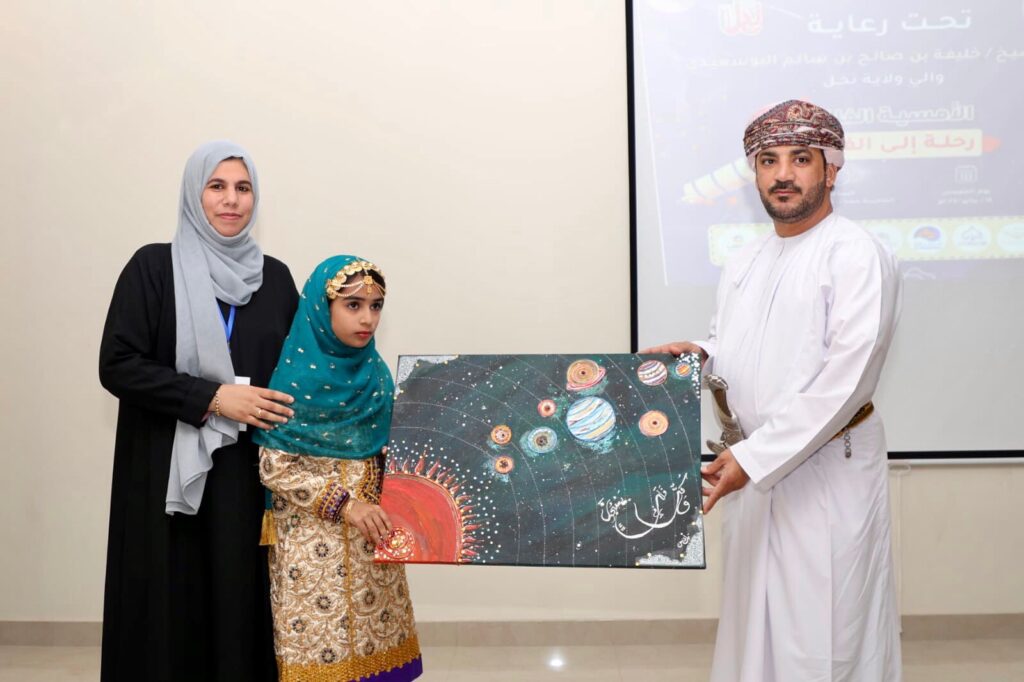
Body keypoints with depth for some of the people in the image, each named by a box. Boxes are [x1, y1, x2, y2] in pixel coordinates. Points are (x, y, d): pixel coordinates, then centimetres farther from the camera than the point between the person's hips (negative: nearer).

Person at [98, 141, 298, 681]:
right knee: (171, 603, 4)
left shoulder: (274, 277, 8)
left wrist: (283, 410, -6)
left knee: (241, 599, 6)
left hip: (250, 472, 3)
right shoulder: (153, 266, -2)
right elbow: (117, 365, -9)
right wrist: (213, 397, -15)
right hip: (168, 471, -2)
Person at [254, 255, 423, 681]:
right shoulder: (297, 375, -11)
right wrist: (343, 502, -17)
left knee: (374, 642, 11)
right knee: (320, 645, 4)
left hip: (370, 535, 5)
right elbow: (274, 467, -13)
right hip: (311, 536, -5)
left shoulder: (375, 373, 4)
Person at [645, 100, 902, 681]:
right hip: (753, 465, 7)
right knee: (756, 617, 17)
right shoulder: (744, 265, 10)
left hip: (830, 467, -6)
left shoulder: (857, 255, -13)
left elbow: (846, 378, -21)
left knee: (824, 634, 3)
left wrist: (754, 458, -24)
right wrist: (700, 354, -2)